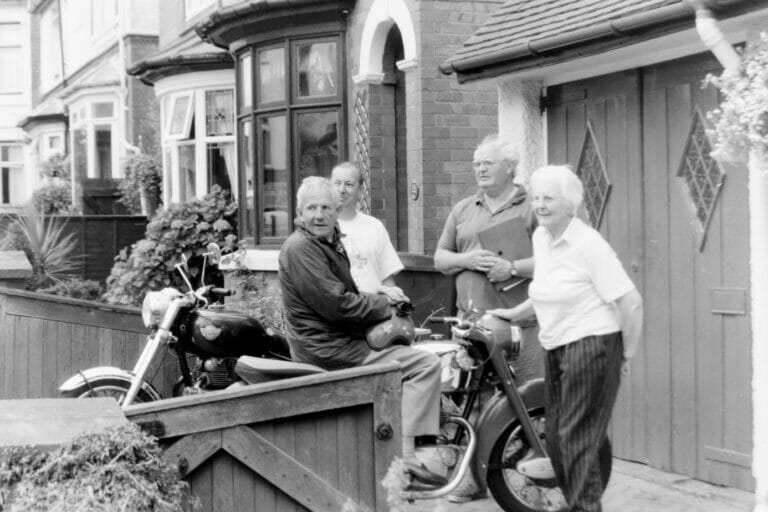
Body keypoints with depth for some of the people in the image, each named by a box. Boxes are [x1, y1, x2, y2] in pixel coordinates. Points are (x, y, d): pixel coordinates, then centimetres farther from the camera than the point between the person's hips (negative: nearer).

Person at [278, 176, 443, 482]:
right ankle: (404, 454, -17)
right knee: (427, 365, -16)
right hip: (330, 350, -11)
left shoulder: (330, 242, 16)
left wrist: (380, 297, 5)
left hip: (332, 340, 11)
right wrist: (384, 305, -11)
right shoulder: (301, 247, -17)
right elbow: (336, 305, -23)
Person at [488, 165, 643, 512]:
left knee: (578, 435, -5)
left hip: (591, 345, -8)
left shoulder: (589, 244, -16)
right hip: (557, 348, 8)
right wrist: (514, 313, 23)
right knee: (558, 433, 14)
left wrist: (627, 354, -10)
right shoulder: (540, 237, 9)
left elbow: (631, 302, -17)